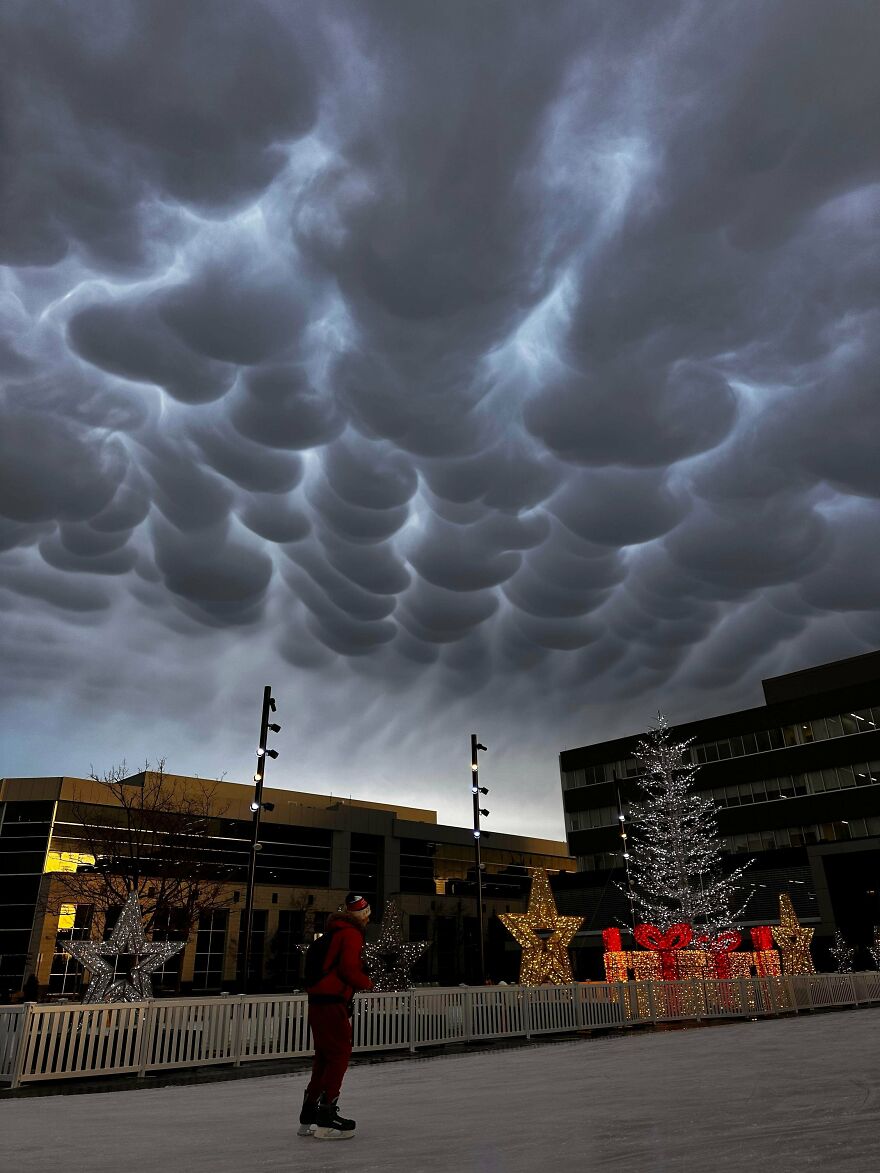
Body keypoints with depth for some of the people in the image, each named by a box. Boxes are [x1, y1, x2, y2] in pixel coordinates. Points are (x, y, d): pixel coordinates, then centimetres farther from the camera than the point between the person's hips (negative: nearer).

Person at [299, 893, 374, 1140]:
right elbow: (349, 968, -20)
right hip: (331, 1001, -10)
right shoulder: (352, 933, -10)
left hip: (318, 1001, 10)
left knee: (326, 1056, 15)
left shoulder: (337, 930, 20)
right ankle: (325, 1119, -4)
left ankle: (309, 1118, 22)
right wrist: (367, 983, -4)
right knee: (339, 1054, -4)